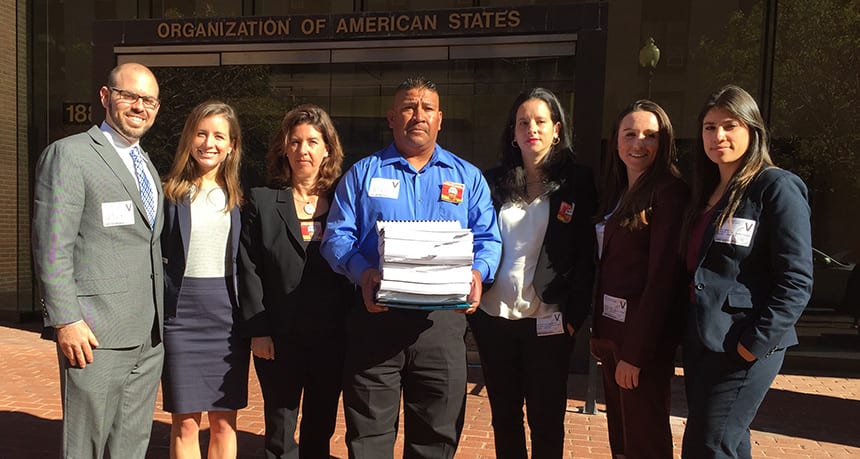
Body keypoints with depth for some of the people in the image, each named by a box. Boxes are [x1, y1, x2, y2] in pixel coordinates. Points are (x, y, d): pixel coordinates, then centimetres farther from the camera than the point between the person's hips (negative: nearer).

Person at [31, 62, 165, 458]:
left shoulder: (147, 165, 18)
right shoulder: (68, 154, -5)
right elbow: (51, 247, -12)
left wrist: (160, 320, 16)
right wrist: (66, 321, -17)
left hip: (150, 336, 7)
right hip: (97, 335, -7)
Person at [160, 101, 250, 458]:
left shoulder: (239, 197, 6)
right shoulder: (171, 193, 1)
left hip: (228, 312, 2)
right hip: (182, 313, -1)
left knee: (224, 421, 9)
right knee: (185, 423, 5)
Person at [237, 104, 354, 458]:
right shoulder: (262, 201, 2)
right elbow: (249, 270, -2)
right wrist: (257, 330, -8)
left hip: (332, 336, 1)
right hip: (279, 337, -1)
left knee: (321, 429, 14)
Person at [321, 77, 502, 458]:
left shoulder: (467, 177, 13)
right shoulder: (363, 173, 10)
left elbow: (489, 239, 7)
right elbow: (337, 236, 2)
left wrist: (477, 273, -15)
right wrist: (362, 273, -18)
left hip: (441, 320, 1)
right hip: (376, 314, -1)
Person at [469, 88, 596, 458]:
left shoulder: (576, 183, -1)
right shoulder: (493, 181, 6)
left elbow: (586, 256, -3)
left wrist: (574, 315, -9)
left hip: (547, 321, -2)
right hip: (493, 317, 3)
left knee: (546, 420, 7)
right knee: (503, 417, 15)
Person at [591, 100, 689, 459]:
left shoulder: (669, 192, -12)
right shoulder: (616, 191, 14)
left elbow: (662, 276, -17)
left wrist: (636, 351, -19)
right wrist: (598, 330, 10)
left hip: (644, 335, -8)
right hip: (611, 329, 8)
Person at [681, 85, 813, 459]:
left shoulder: (777, 188, -10)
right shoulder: (707, 190, 14)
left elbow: (796, 282, -15)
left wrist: (757, 344, -19)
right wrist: (686, 327, 9)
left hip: (740, 347, -8)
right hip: (699, 339, 8)